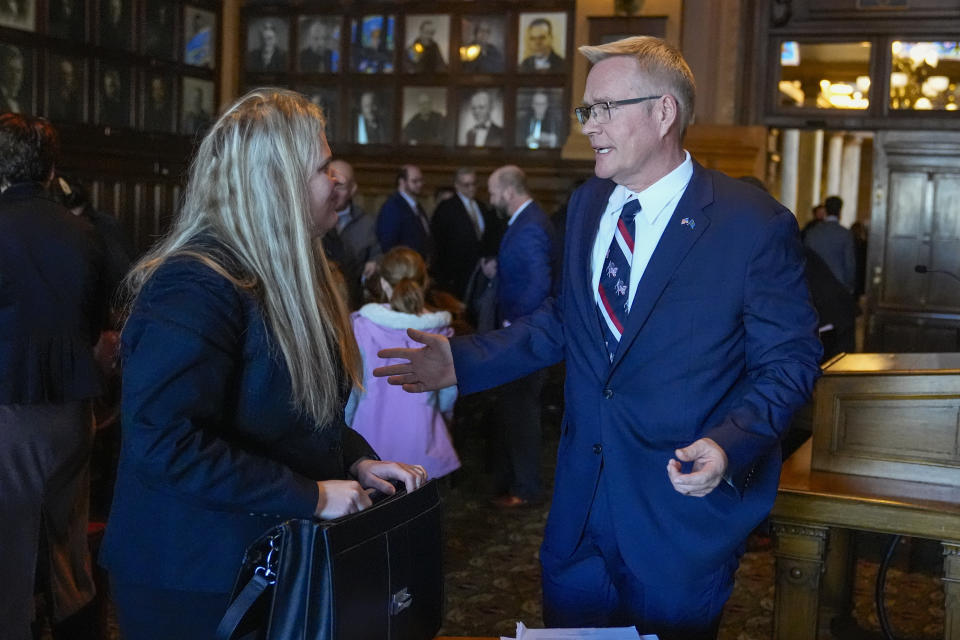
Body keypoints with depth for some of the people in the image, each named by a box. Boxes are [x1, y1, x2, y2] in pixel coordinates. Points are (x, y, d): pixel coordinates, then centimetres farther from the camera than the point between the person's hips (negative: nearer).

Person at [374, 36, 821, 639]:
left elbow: (790, 359, -11)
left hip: (682, 510, -5)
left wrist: (730, 445, -28)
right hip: (581, 504, 6)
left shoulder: (754, 223, -14)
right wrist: (464, 359, 3)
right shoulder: (587, 205, 5)